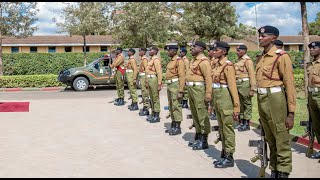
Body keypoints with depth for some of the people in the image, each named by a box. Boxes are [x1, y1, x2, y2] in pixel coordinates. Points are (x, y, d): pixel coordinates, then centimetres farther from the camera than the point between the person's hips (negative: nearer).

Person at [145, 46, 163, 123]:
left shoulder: (156, 59, -14)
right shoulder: (151, 59, 16)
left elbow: (159, 72, -19)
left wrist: (159, 84, -22)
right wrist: (147, 81, 19)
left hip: (154, 79, -10)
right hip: (149, 79, 10)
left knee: (155, 98, -3)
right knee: (152, 98, 14)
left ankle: (157, 116, 2)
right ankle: (153, 114, 23)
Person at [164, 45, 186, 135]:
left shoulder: (179, 61, -13)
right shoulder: (171, 61, 16)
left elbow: (182, 76, -18)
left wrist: (180, 91, -22)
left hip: (175, 85, -10)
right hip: (169, 85, 10)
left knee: (176, 106, -5)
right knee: (171, 106, 13)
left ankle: (177, 127, 2)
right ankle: (173, 125, 22)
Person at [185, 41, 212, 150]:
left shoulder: (203, 61, -12)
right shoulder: (194, 60, 17)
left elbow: (208, 78, -19)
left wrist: (208, 94, -24)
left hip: (199, 89, -10)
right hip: (191, 89, 10)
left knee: (202, 115, -4)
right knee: (195, 114, 15)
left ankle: (204, 141, 1)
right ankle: (198, 137, 27)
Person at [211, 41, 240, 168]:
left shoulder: (228, 65, -14)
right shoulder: (217, 64, 12)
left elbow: (233, 86, -18)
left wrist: (236, 107, -20)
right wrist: (213, 102, 17)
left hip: (225, 97, -9)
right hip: (216, 96, 9)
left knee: (227, 127, -1)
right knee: (221, 127, 15)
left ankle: (229, 158, 9)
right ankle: (224, 153, 27)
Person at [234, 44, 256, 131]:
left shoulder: (247, 60, -10)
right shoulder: (239, 60, 14)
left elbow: (252, 75, -14)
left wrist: (252, 89, -18)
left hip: (245, 83, -8)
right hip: (238, 83, 8)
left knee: (247, 104, 2)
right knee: (240, 104, 13)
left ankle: (247, 124, 8)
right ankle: (241, 122, 23)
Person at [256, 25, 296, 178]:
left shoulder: (281, 56, -9)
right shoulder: (260, 58, 12)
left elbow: (290, 85, -13)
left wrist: (291, 113, -16)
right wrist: (260, 107, 16)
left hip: (275, 99, -7)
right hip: (261, 100, 7)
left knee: (281, 141, 1)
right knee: (270, 140, 17)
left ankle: (283, 173, 12)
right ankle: (274, 171, 30)